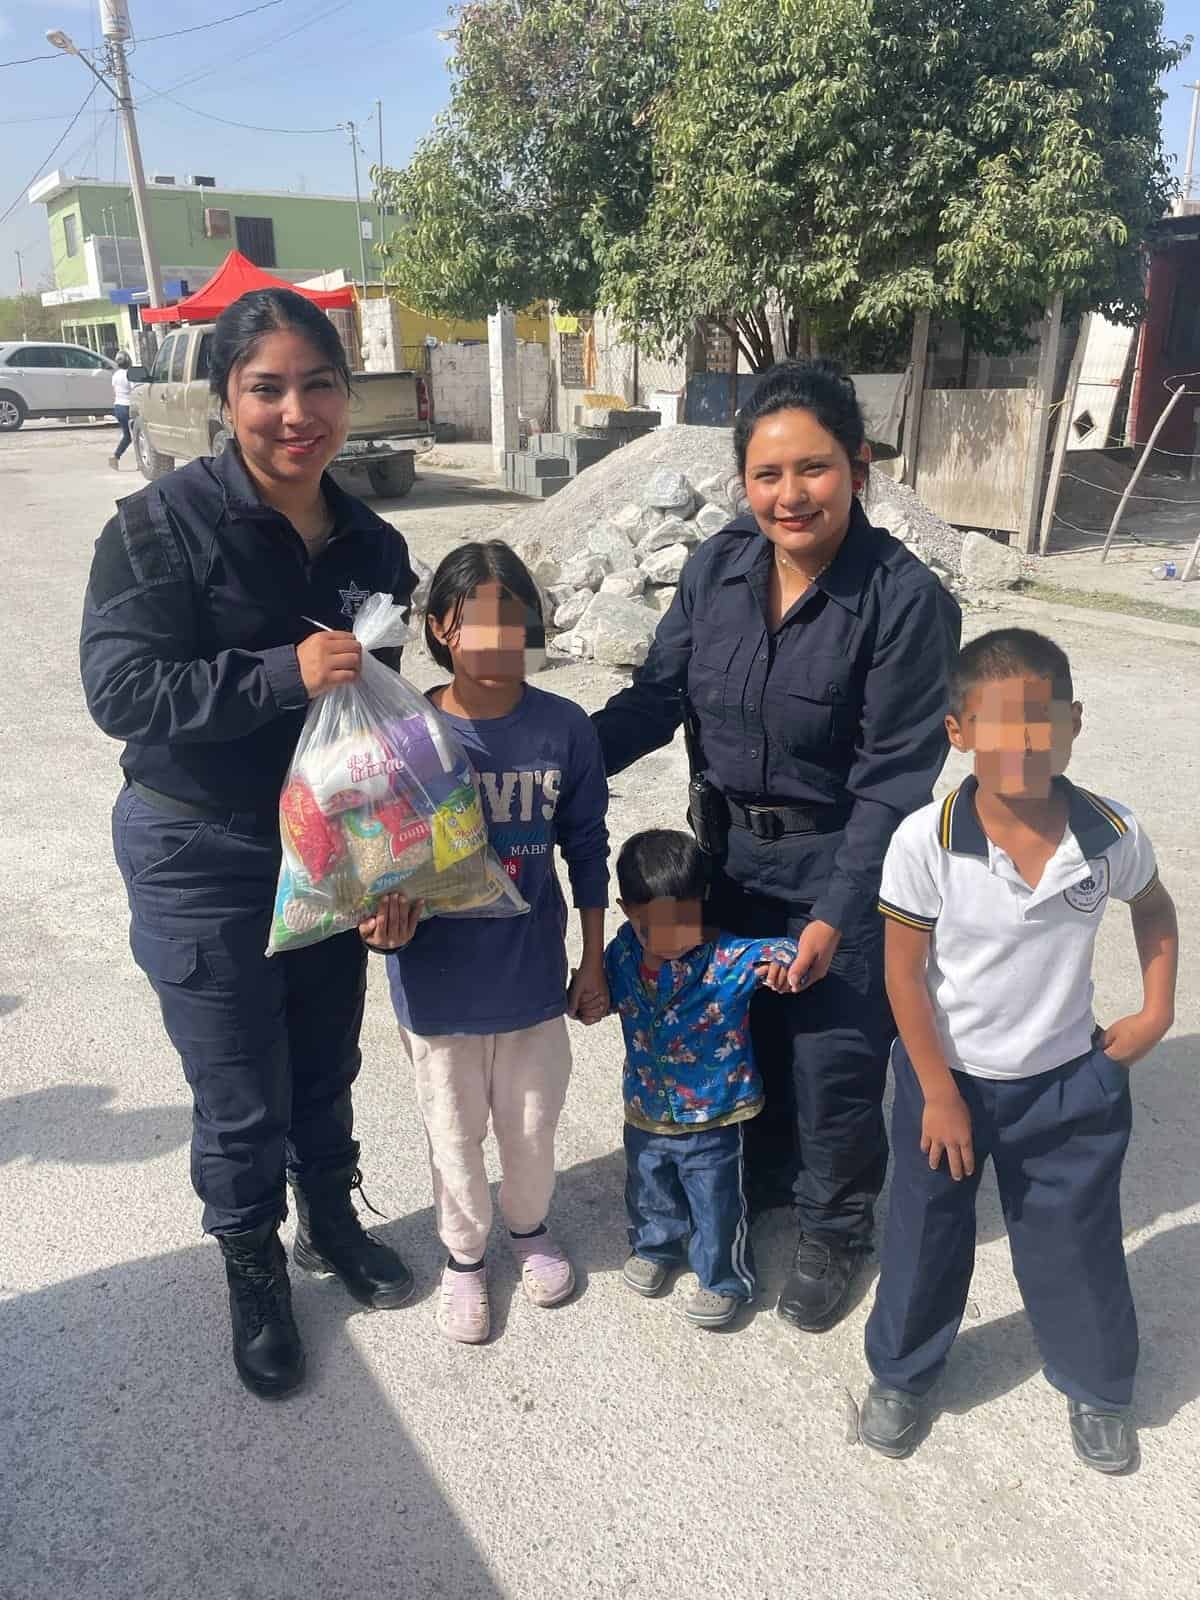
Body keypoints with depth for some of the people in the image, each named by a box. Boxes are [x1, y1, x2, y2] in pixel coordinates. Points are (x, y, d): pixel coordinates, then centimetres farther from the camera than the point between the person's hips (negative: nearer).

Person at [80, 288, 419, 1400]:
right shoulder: (162, 525, -15)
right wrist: (284, 674, -32)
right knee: (241, 1100, 9)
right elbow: (119, 689, -23)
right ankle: (254, 1272, 36)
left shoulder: (371, 544, 1)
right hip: (202, 860, -4)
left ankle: (331, 1225, 46)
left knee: (326, 1068, 20)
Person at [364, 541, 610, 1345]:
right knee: (455, 1133, 19)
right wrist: (387, 918, -27)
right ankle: (465, 1253, 46)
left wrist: (594, 962, 4)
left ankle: (530, 1224, 52)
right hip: (439, 983, -1)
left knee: (533, 1124, 22)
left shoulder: (564, 728, -12)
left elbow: (587, 850, -1)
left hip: (534, 976, 1)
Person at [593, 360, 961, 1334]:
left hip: (841, 867, -4)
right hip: (731, 853, 5)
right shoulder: (717, 569, -5)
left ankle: (834, 1232, 35)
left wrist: (836, 914, -20)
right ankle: (766, 1181, 47)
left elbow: (893, 776, -18)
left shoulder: (906, 599, -19)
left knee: (832, 1061, 7)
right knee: (744, 1034, 19)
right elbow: (654, 699, 0)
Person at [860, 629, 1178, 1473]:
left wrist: (1157, 1012, 2)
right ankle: (901, 1374, 42)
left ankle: (1097, 1387, 46)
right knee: (925, 1240, 17)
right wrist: (939, 1094, -11)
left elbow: (1155, 907, 8)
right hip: (948, 1077, -1)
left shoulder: (1113, 834, -16)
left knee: (1079, 1244, 18)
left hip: (1069, 1082, 2)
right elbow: (905, 974, -15)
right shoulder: (925, 841, -25)